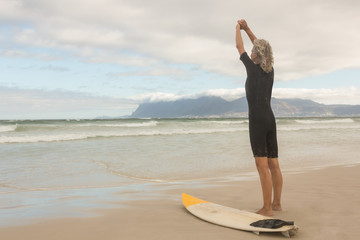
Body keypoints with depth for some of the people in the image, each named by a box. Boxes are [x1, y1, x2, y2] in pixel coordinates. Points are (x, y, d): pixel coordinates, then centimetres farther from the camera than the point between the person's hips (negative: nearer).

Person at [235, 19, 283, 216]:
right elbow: (261, 47, 25)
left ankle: (267, 208, -3)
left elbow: (239, 47, 6)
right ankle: (277, 203, 21)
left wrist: (238, 29, 23)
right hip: (270, 119, 8)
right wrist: (247, 29, 31)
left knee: (262, 166, -6)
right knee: (273, 164, 11)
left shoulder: (253, 68, -8)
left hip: (257, 120, -8)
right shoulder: (270, 70, 9)